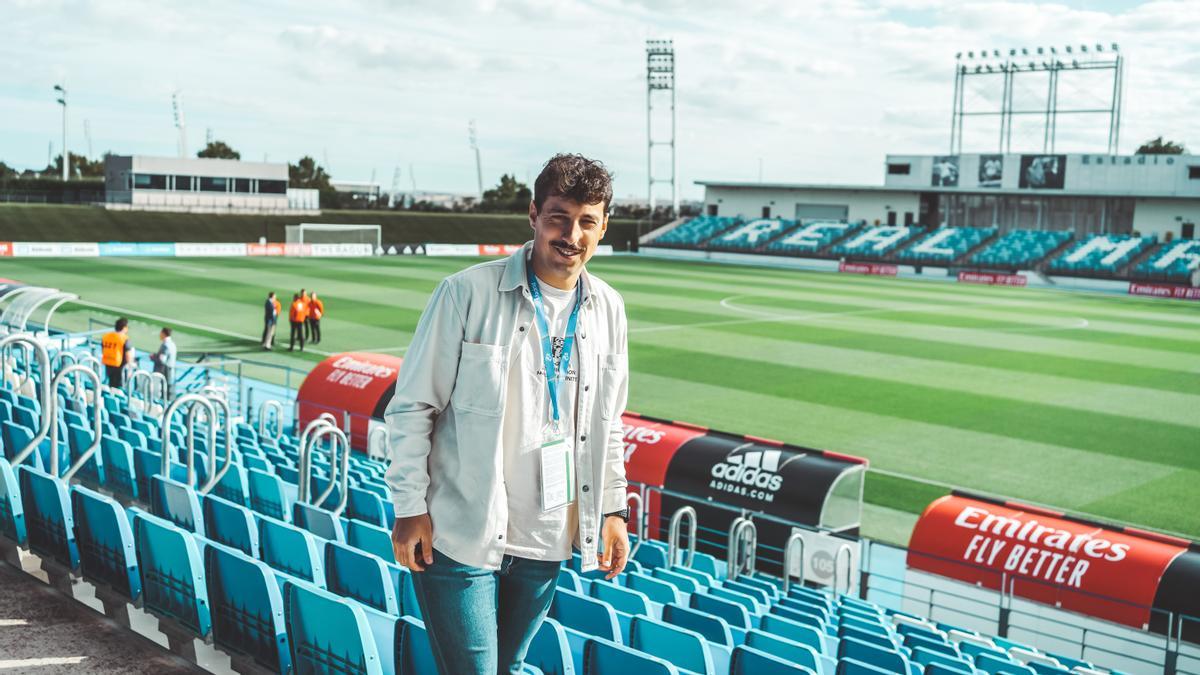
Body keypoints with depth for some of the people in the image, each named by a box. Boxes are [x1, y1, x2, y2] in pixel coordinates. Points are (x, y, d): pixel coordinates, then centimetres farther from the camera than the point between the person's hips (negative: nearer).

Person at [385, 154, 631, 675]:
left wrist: (613, 509, 12)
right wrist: (410, 507, -9)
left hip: (547, 541, 5)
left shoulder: (608, 309, 5)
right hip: (460, 535, -5)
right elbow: (412, 406, -7)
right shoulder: (468, 293, -12)